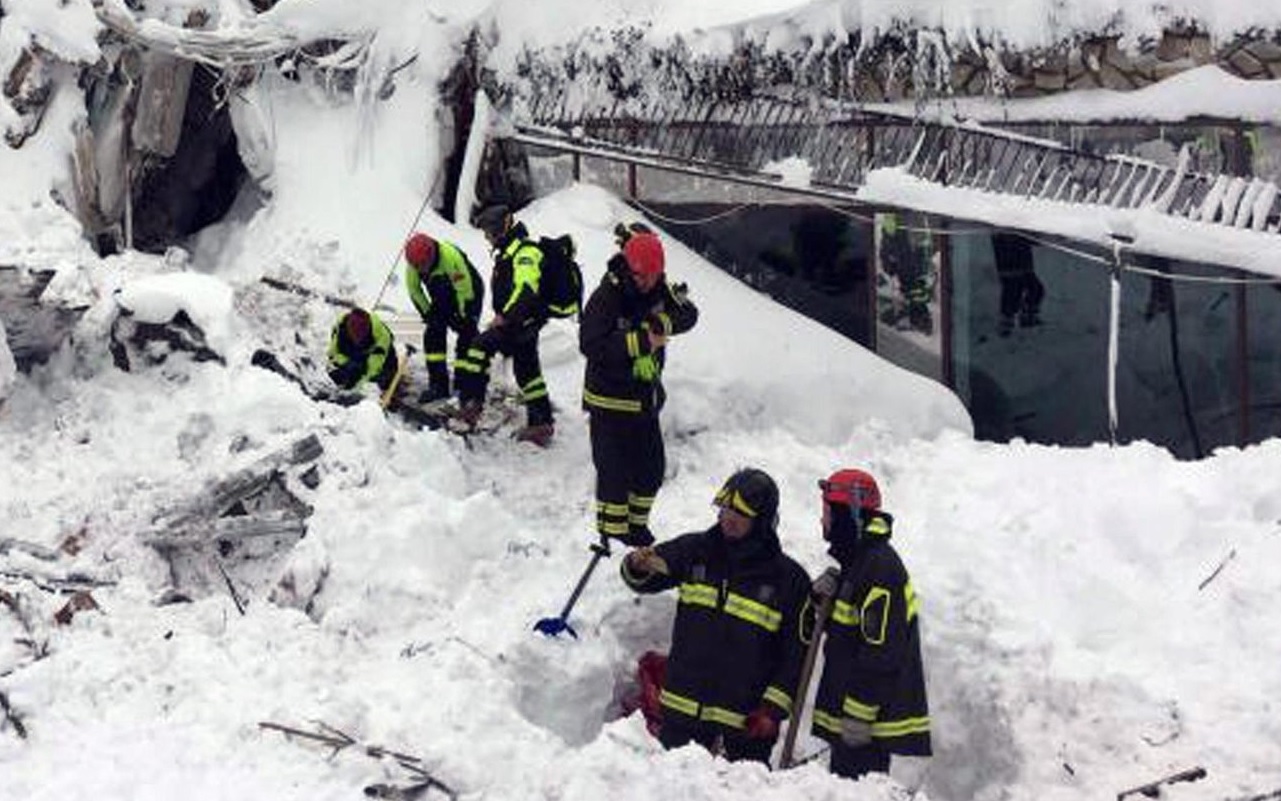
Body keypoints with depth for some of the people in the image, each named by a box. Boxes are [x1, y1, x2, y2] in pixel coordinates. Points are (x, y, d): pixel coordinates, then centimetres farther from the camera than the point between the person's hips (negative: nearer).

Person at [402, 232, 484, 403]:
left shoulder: (451, 257, -37)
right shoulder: (413, 264, -19)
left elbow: (465, 290, -28)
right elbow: (414, 290, -2)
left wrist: (462, 318, -20)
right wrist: (427, 313, -5)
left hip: (469, 294, -6)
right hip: (443, 298, 6)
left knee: (467, 336, -14)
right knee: (433, 334, -6)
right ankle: (438, 385, -1)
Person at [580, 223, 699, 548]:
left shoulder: (660, 290, 0)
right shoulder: (606, 298, -20)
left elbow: (689, 314, 0)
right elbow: (590, 344, -29)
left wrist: (663, 323, -21)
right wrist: (641, 341, -32)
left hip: (646, 397, 7)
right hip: (610, 400, -7)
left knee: (652, 467, 15)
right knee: (614, 471, -1)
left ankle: (637, 524, 32)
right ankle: (612, 534, 13)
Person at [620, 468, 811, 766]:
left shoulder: (789, 579, -6)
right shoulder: (696, 551, 3)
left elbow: (797, 655, -4)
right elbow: (645, 580, 12)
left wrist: (773, 709, -12)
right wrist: (638, 566, -13)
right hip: (684, 709, 3)